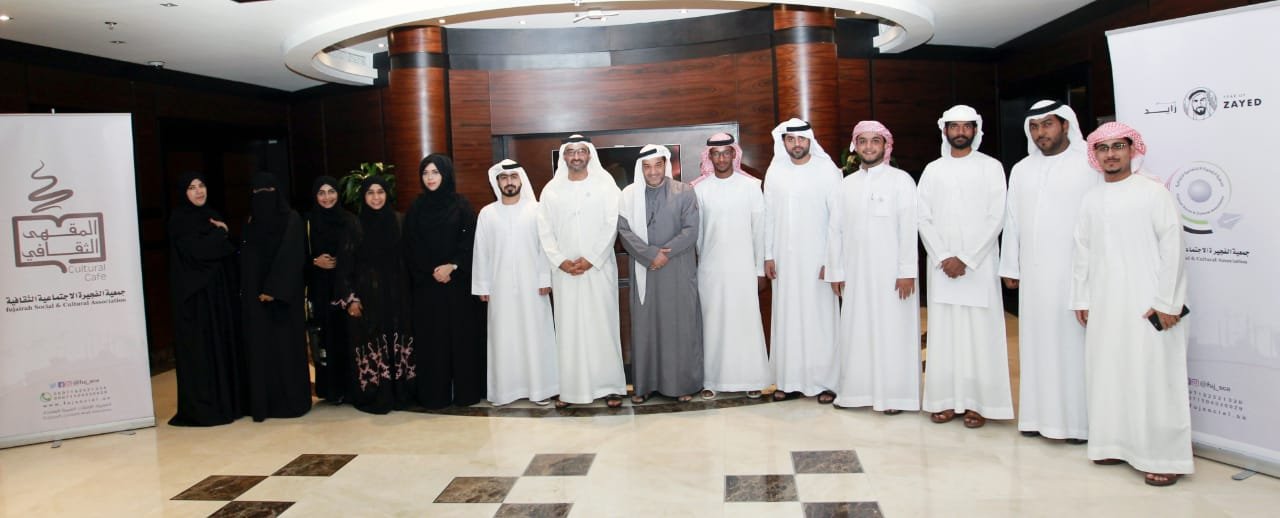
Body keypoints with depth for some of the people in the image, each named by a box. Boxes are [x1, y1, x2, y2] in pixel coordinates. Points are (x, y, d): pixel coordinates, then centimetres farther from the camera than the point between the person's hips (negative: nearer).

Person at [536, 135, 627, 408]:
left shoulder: (605, 185, 1)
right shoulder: (551, 190, 7)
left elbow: (611, 225, -5)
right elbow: (545, 231, 4)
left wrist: (590, 259, -12)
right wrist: (561, 261, -9)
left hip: (599, 268, -2)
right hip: (564, 271, 2)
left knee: (603, 324, 1)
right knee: (568, 328, 3)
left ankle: (611, 385, 9)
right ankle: (570, 387, 9)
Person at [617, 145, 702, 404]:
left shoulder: (684, 192, -1)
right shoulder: (629, 195, 2)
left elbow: (691, 230, -6)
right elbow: (625, 231, -5)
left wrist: (665, 254, -16)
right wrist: (651, 254, -16)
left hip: (678, 272, -1)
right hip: (644, 272, 1)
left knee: (681, 325, 5)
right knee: (644, 327, 6)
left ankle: (683, 383, 16)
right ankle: (644, 384, 16)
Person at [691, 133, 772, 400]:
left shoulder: (751, 186, -1)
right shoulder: (699, 189, 1)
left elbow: (759, 230, 1)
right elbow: (695, 232, 5)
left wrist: (760, 269, 0)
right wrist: (693, 267, 5)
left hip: (743, 267, -1)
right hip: (710, 268, 1)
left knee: (746, 321, 3)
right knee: (713, 323, 6)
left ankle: (751, 378, 14)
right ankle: (712, 379, 14)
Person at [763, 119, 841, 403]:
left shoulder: (827, 171, -3)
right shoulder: (775, 172, 7)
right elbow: (768, 216, 9)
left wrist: (831, 259, -10)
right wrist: (768, 255, 5)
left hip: (817, 259, -3)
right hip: (784, 259, 3)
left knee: (820, 319, 0)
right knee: (787, 318, 5)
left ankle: (825, 382, 9)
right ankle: (789, 380, 13)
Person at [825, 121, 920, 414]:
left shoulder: (901, 181, -1)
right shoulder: (846, 184, 10)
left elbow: (908, 228, -7)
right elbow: (835, 230, 10)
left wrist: (907, 271, -13)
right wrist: (835, 271, 5)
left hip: (891, 273, -3)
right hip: (855, 273, 4)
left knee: (893, 332, 0)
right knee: (855, 332, 6)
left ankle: (894, 394, 9)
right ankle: (855, 390, 15)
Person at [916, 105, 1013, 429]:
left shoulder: (991, 167, 3)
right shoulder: (933, 170, 10)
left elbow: (995, 218, -5)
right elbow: (923, 217, 4)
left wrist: (966, 259, -11)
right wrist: (943, 258, -8)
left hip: (978, 265, -2)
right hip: (941, 264, 2)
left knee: (979, 332, -2)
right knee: (943, 332, 3)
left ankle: (978, 402, 4)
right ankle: (946, 399, 9)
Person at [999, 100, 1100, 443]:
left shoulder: (1090, 164, -2)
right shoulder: (1021, 170, 13)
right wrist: (1010, 267, 11)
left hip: (1076, 273, -4)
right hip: (1033, 273, 5)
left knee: (1075, 343, -3)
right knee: (1036, 343, 6)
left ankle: (1080, 419, 6)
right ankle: (1040, 414, 14)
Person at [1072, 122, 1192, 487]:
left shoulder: (1153, 192, -3)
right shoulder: (1091, 200, 12)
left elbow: (1171, 246, -8)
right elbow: (1082, 252, 13)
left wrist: (1167, 302, -12)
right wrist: (1080, 299, 11)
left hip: (1147, 303, -5)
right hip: (1103, 305, 5)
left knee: (1153, 376, -3)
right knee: (1108, 374, 7)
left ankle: (1166, 457, 5)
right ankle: (1118, 443, 19)